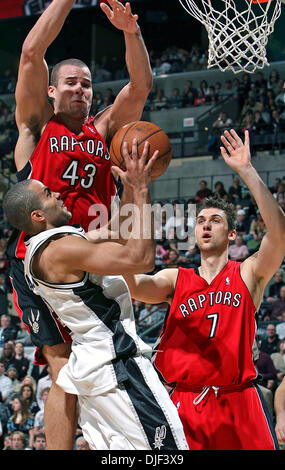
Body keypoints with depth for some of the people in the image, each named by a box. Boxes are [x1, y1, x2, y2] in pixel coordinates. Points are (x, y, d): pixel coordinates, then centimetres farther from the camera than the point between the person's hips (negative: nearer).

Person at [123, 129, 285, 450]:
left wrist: (246, 171, -19)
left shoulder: (248, 275, 5)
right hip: (185, 403, 1)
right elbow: (131, 285, -9)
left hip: (238, 403, -1)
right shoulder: (175, 279, 11)